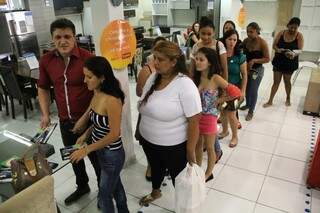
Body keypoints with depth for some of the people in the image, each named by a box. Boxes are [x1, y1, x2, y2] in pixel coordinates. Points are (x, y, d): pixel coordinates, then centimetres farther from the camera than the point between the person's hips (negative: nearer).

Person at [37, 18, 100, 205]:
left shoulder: (88, 58, -19)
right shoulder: (46, 60, -3)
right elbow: (43, 88, 12)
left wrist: (85, 118, -17)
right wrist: (46, 114, 2)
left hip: (89, 120, -5)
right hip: (65, 121, 5)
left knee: (96, 158, 13)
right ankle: (82, 186, 50)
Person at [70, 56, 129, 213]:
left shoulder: (112, 100, -28)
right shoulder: (97, 94, -3)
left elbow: (114, 134, -25)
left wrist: (87, 149, -21)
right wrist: (86, 134, -1)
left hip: (112, 154, -8)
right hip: (101, 151, 8)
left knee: (105, 194, 11)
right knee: (115, 184, 27)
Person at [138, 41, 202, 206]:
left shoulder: (185, 85, -25)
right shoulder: (153, 78, -4)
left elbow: (194, 121, -21)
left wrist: (190, 151, -16)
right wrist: (140, 130, 12)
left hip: (173, 147, -6)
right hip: (148, 141, 6)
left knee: (178, 178, 18)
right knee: (156, 168, 31)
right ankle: (155, 192, 61)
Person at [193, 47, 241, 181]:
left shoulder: (215, 78, -20)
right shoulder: (196, 77, -4)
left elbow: (236, 93, -21)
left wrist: (218, 101, -12)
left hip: (209, 117, -5)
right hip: (196, 115, 5)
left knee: (209, 148, 15)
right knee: (198, 145, 22)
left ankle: (208, 173, 36)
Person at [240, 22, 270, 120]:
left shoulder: (262, 43, -17)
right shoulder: (245, 41, -6)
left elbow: (267, 59, -15)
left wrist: (254, 60, -25)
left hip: (257, 70, -4)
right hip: (246, 69, 4)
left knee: (253, 90, 0)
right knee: (246, 88, 16)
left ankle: (251, 111, 15)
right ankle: (248, 104, 41)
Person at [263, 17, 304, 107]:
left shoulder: (299, 36, -9)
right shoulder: (281, 33, -5)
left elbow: (300, 50, -13)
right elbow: (274, 45, -2)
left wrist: (294, 53, -35)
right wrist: (278, 49, -25)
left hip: (290, 63, -1)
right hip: (278, 61, 1)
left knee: (287, 81, 15)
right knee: (276, 81, 5)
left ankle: (288, 99, 37)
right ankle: (270, 101, 14)